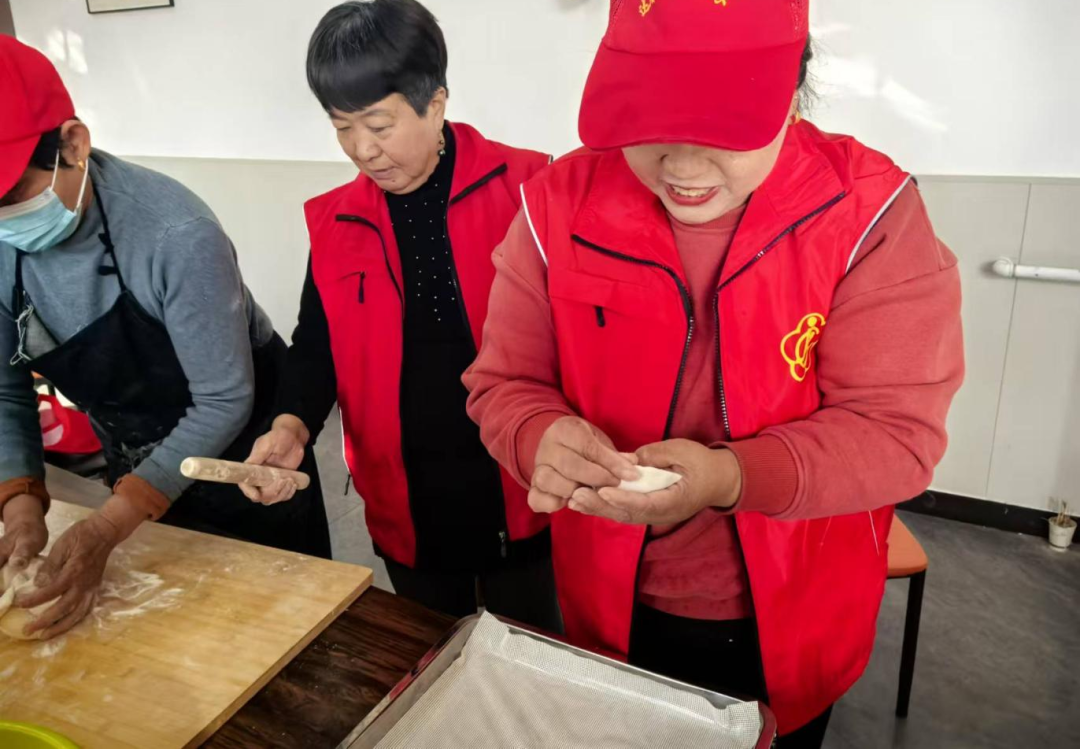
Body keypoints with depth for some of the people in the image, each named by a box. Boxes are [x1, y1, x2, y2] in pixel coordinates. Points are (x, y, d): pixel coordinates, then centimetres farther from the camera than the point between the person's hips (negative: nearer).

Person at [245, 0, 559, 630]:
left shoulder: (520, 188, -10)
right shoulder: (334, 222, 2)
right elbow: (317, 343, 8)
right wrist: (292, 427, -10)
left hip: (518, 487, -3)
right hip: (405, 500, 4)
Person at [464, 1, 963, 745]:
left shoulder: (870, 212, -19)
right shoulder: (560, 204, -13)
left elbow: (896, 433, -19)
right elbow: (504, 385, -7)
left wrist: (731, 478, -36)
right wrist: (543, 440, -31)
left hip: (794, 621, -1)